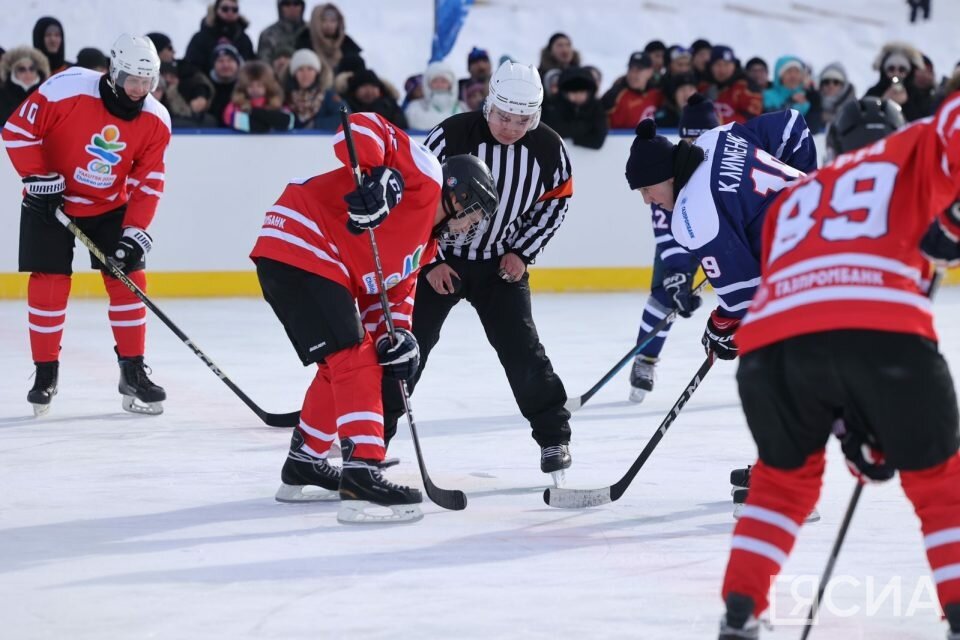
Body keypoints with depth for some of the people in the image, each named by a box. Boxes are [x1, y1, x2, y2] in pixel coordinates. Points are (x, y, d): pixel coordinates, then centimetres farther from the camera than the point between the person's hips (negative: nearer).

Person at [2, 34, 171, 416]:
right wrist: (39, 179, -20)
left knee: (128, 280, -2)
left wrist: (135, 233, -16)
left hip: (110, 206, 3)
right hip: (50, 201, -3)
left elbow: (148, 182, -8)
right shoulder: (67, 90, -25)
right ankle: (45, 373, 9)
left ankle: (133, 373, 9)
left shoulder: (155, 121, -12)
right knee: (49, 283, -6)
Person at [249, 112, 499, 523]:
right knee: (354, 358, -15)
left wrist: (395, 334, -3)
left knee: (344, 364, 21)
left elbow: (395, 288, 18)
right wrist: (371, 177, -34)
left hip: (327, 270, 11)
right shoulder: (423, 176, -5)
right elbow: (363, 127, -17)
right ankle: (361, 478, -22)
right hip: (298, 247, -11)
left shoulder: (425, 241, 23)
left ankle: (303, 466, 35)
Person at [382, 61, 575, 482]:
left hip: (501, 262, 2)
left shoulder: (548, 148, -11)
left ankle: (554, 436, 8)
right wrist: (430, 261, -13)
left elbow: (555, 202, 4)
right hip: (437, 258, -2)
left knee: (521, 348, -5)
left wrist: (522, 252, -5)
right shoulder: (452, 135, -21)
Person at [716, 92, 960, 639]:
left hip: (772, 342, 4)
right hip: (883, 332, -4)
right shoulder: (912, 153, 25)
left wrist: (851, 427, 31)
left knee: (785, 477, 31)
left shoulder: (794, 199, 38)